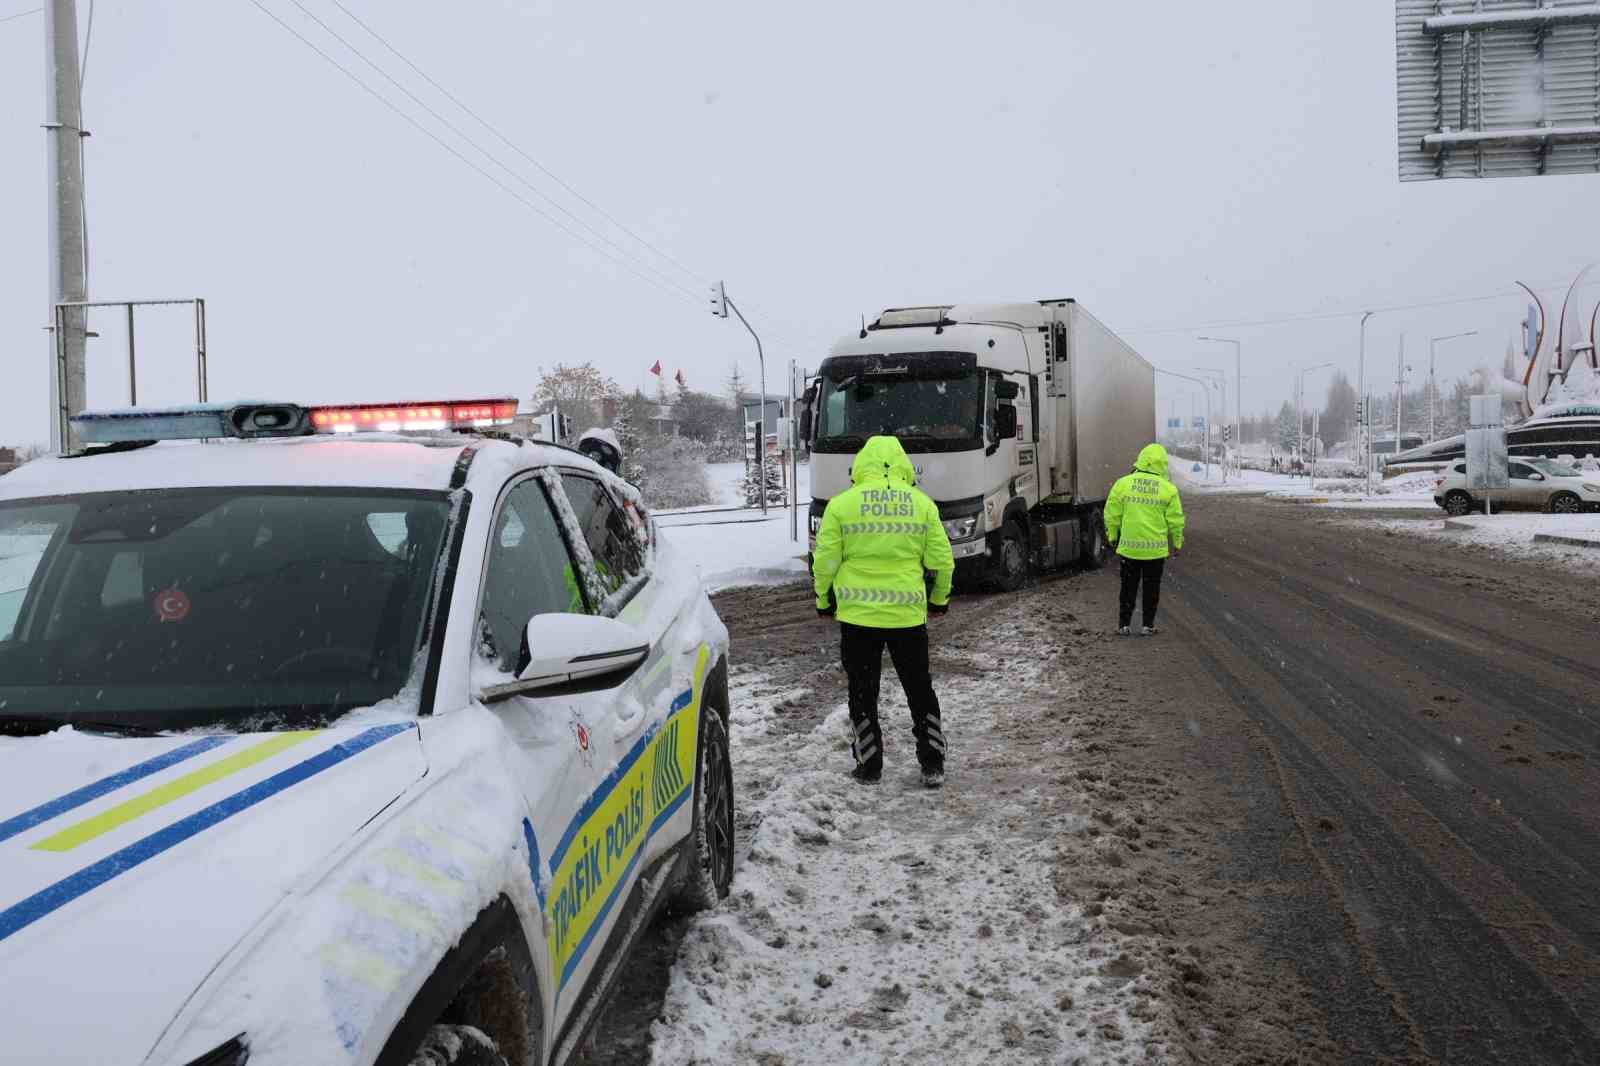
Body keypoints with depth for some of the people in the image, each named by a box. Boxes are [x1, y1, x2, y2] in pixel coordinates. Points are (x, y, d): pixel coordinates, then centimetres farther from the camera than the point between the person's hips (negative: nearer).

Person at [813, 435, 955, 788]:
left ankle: (869, 766, 16)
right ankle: (932, 765, 17)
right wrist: (940, 599, 19)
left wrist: (824, 600, 12)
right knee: (920, 690, 15)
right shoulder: (922, 504, 1)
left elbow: (825, 561, -3)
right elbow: (942, 560, 4)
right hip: (908, 614, 2)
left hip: (857, 614, -1)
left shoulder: (841, 504, -4)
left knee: (863, 692, 11)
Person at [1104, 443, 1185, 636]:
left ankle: (1124, 624, 14)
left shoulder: (1123, 483, -5)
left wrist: (1112, 536, 14)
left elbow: (1112, 515, 0)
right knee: (1151, 587, 12)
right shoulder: (1169, 489, -6)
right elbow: (1175, 520, -1)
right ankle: (1148, 625, 16)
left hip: (1129, 547, 1)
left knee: (1129, 586, 12)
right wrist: (1178, 543, 11)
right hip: (1156, 548, -1)